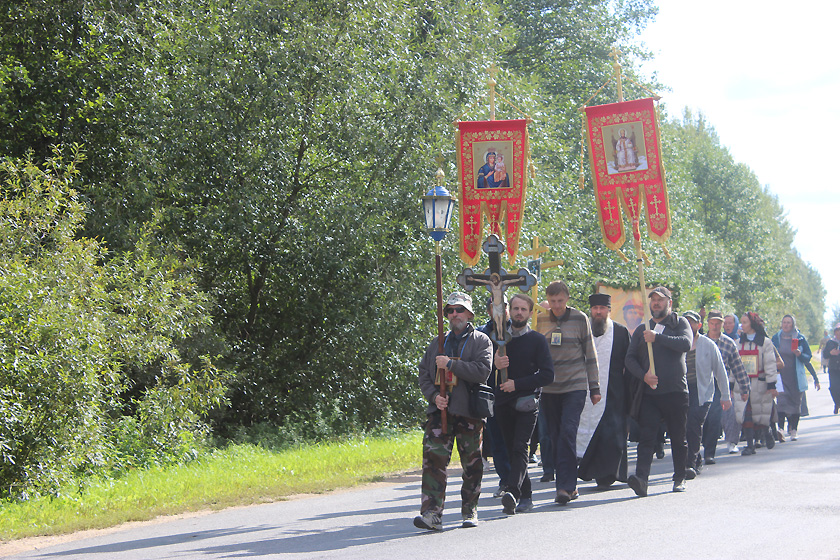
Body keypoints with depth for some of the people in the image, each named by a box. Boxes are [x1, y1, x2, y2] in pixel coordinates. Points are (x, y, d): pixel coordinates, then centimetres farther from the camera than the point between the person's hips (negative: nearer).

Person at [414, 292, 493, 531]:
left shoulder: (481, 341, 2)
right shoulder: (437, 343, 16)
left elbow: (482, 371, -14)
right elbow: (423, 374, 16)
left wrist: (450, 364, -15)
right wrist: (434, 396, -2)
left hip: (469, 412, -2)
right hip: (439, 411, 3)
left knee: (472, 464, 6)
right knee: (433, 458, -12)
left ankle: (470, 511, 21)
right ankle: (431, 513, -16)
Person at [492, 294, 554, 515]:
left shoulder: (537, 340, 2)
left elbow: (547, 374, -4)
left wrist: (517, 384, -11)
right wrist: (495, 365, -10)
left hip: (527, 403, -4)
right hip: (503, 403, 4)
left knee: (520, 448, -18)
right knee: (511, 449, 6)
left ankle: (512, 491, -33)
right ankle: (525, 497, 13)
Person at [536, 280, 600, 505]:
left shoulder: (580, 319, 1)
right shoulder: (541, 320, 7)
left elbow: (590, 354, 6)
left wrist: (594, 387, 5)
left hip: (575, 386, -3)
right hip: (549, 388, 3)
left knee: (567, 433, -16)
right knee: (555, 437, 3)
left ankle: (565, 486, -15)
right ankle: (568, 486, 11)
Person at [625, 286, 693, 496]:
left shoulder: (679, 323, 7)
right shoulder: (642, 329, 16)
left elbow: (686, 343, -14)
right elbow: (630, 358, 10)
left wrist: (658, 338, -18)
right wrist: (643, 375, -8)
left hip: (676, 392, -2)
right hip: (649, 392, 2)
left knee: (678, 438, 7)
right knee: (646, 437, -11)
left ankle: (680, 478, 19)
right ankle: (641, 478, -23)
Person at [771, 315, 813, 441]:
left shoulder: (800, 338, 2)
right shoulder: (776, 338, 6)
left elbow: (808, 357, 4)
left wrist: (799, 354, -16)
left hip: (795, 377, 0)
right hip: (780, 376, 0)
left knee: (795, 402, 5)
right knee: (781, 401, -13)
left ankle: (794, 429, 17)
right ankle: (780, 428, -12)